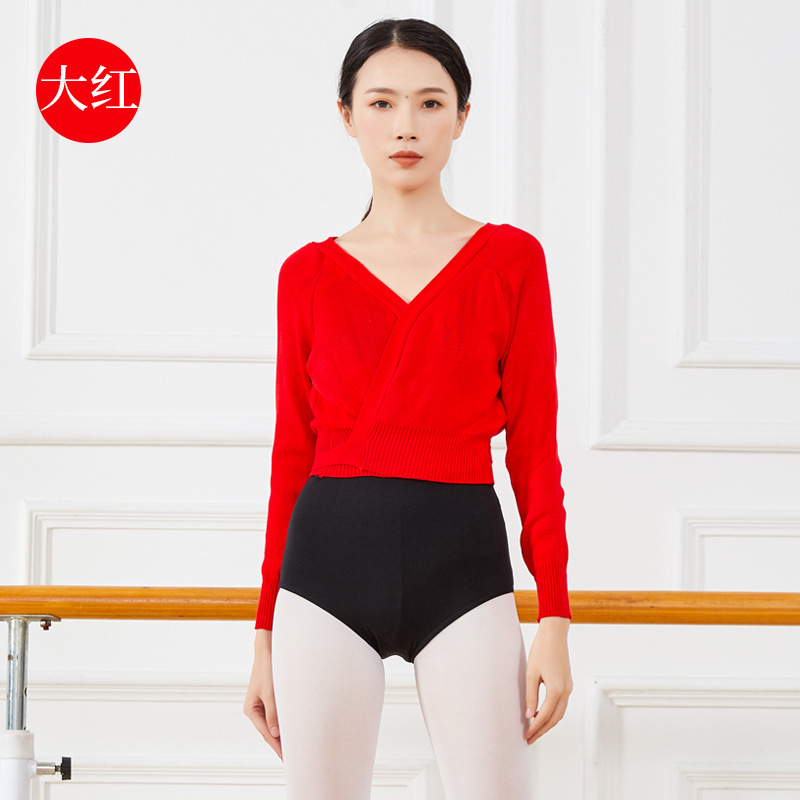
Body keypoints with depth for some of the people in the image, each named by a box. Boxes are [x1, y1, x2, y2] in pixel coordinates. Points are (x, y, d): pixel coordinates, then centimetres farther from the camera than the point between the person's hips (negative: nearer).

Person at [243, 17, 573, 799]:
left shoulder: (509, 259, 4)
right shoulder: (309, 274, 7)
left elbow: (534, 449, 3)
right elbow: (291, 456, 9)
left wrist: (554, 622, -4)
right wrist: (265, 636, 8)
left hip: (462, 565, -1)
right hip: (329, 562, 1)